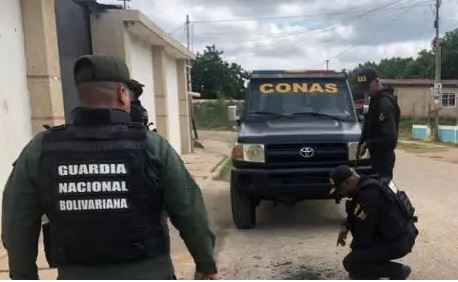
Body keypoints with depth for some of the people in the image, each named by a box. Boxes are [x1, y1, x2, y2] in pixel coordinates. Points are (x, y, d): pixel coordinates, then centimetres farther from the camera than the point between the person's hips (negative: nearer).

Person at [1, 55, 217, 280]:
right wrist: (206, 265, 5)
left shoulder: (39, 151, -7)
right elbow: (189, 214, -8)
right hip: (148, 274, -2)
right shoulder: (153, 147, -14)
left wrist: (24, 275, 15)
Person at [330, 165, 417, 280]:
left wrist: (354, 250, 1)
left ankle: (398, 271, -2)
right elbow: (353, 213, 23)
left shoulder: (368, 195, -24)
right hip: (402, 235, 10)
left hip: (398, 242, -10)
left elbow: (364, 231, -17)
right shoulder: (367, 185, 7)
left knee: (350, 263, -14)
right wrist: (345, 226, 5)